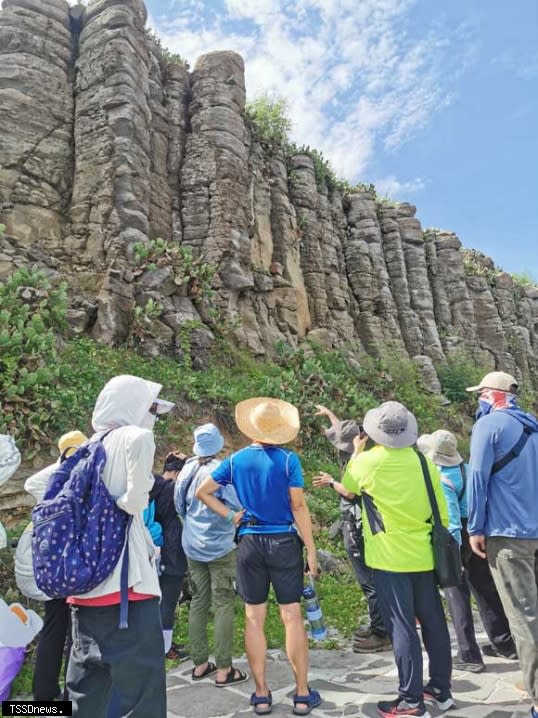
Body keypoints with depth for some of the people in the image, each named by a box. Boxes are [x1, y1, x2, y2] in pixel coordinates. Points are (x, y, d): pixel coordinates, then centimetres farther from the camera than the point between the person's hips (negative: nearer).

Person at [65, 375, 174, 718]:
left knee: (89, 670, 18)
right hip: (125, 572, -8)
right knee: (141, 668, 0)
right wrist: (121, 507, -2)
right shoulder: (137, 436, -8)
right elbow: (136, 500, -20)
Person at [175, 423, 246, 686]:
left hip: (192, 546, 6)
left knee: (198, 602, 14)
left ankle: (200, 663, 23)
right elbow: (236, 504, -21)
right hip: (219, 546, -6)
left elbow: (179, 506, 9)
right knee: (223, 604, 2)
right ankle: (223, 669, 7)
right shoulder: (220, 470, -17)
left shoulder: (187, 470, 0)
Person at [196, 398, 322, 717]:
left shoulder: (236, 460, 0)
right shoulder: (288, 459, -10)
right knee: (292, 616, 6)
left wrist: (230, 515, 4)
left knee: (255, 618, 10)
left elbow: (203, 491, 4)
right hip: (284, 542, -2)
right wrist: (311, 549, -4)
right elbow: (298, 506, -10)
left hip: (249, 543, 3)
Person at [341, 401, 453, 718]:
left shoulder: (368, 461, -14)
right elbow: (443, 514, 5)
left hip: (390, 558, -5)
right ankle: (441, 689, 30)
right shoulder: (424, 462, -1)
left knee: (402, 627, 4)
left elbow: (347, 487, 8)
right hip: (424, 556, 5)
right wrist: (436, 540, 18)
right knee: (434, 623, 16)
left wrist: (356, 453, 19)